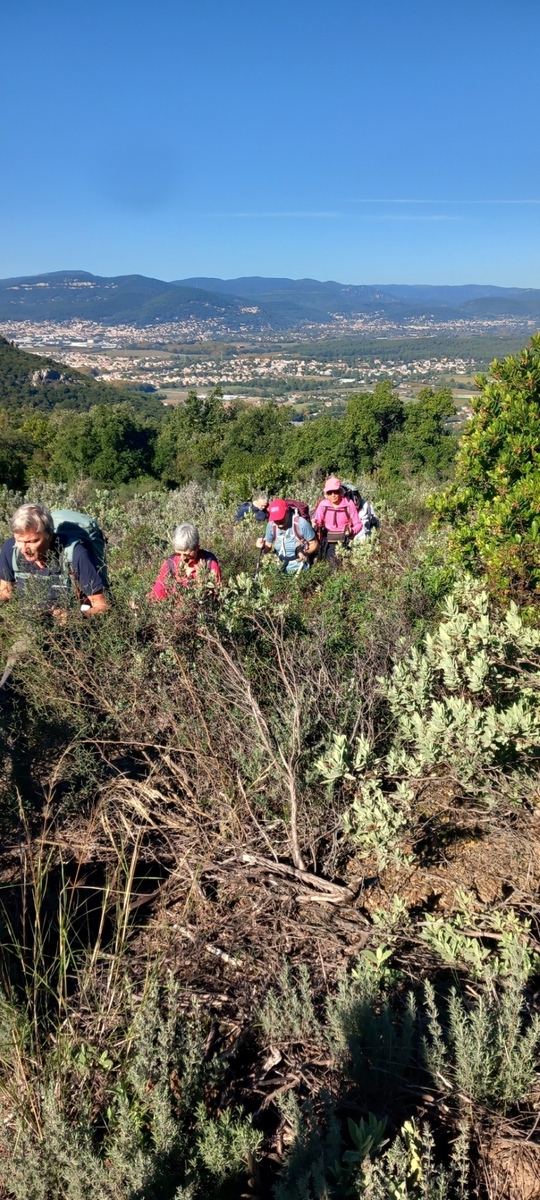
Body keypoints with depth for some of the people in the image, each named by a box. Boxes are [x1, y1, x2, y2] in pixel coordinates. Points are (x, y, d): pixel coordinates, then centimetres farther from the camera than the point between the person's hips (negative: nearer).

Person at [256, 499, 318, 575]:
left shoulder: (301, 523, -24)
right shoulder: (271, 525, -13)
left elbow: (314, 543, -10)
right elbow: (268, 546, 3)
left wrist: (305, 553, -28)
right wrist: (262, 547, -19)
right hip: (282, 569, 3)